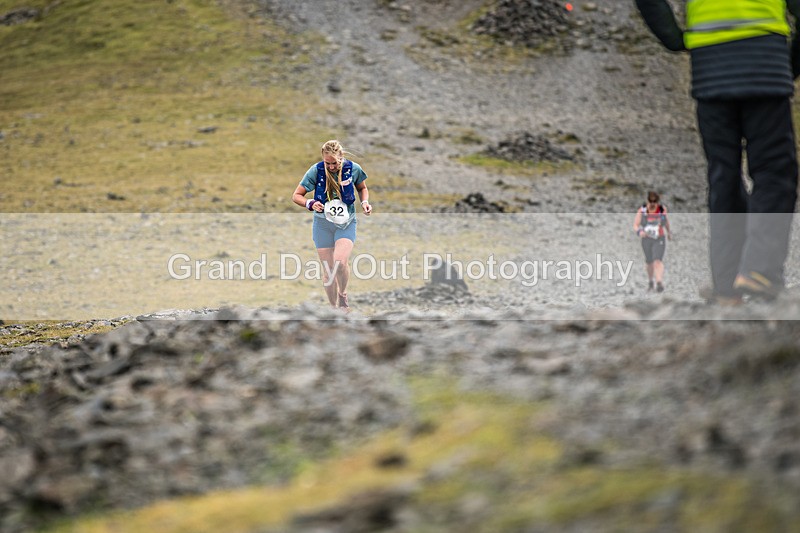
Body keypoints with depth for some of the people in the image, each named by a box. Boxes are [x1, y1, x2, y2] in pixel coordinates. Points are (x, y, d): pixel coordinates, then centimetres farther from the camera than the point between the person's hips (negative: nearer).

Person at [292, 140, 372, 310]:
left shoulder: (353, 169, -9)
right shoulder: (316, 170, -12)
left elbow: (362, 188, 13)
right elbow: (296, 196, -6)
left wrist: (365, 202, -7)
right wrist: (310, 203, -25)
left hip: (346, 223, -1)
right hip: (323, 223, 1)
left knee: (340, 261, -24)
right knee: (328, 269, 1)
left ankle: (343, 295, 4)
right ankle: (334, 308, 18)